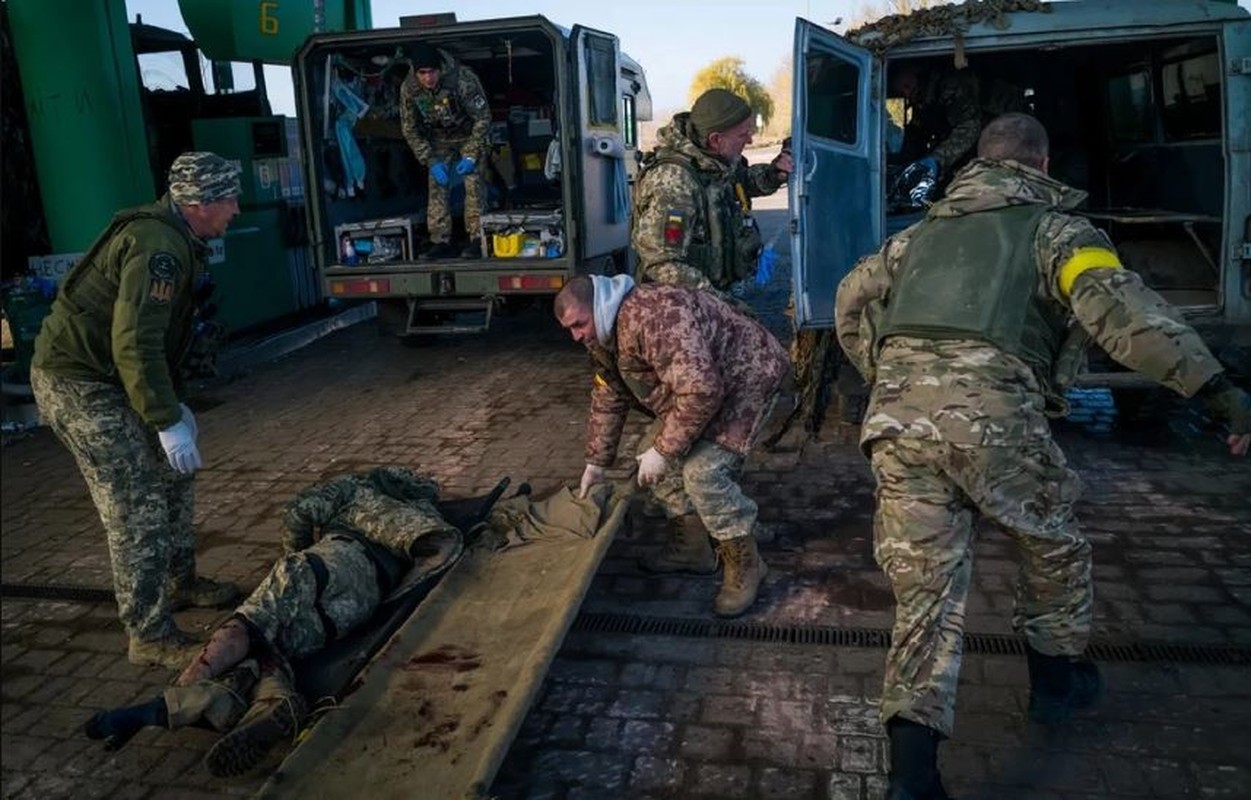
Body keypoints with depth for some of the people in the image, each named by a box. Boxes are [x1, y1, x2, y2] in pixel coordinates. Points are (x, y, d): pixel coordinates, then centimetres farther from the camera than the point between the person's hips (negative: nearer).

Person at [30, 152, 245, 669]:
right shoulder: (159, 246, -21)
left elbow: (153, 336, 21)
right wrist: (167, 421, -26)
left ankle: (179, 583, 33)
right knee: (138, 507, -8)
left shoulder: (170, 237, 12)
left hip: (102, 376, 10)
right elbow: (135, 343, -28)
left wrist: (173, 404, 22)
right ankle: (150, 636, 2)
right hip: (77, 383, -10)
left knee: (173, 476, 17)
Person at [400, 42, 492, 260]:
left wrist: (472, 156, -25)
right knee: (437, 185, -7)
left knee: (473, 182, -17)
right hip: (439, 139, 3)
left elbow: (483, 118, -22)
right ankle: (441, 242, -2)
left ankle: (477, 240, -12)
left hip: (469, 134, -3)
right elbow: (410, 130, -8)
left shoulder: (463, 79, -32)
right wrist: (431, 161, -16)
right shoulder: (408, 89, -21)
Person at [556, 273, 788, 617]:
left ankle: (744, 565, -4)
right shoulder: (606, 333, 0)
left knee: (702, 470, -22)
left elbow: (701, 390, -37)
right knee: (652, 454, 6)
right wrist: (596, 463, 14)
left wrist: (664, 450, -29)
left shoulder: (655, 315, -33)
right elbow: (608, 396, 12)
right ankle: (690, 549, 18)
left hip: (747, 376, -10)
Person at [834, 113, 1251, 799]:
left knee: (926, 588, 6)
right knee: (1051, 543, 26)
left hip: (897, 416, 4)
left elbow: (853, 300, 27)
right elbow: (1113, 300, -7)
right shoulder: (1053, 226, 12)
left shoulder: (925, 230, 27)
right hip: (992, 414, -3)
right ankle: (1057, 679, 44)